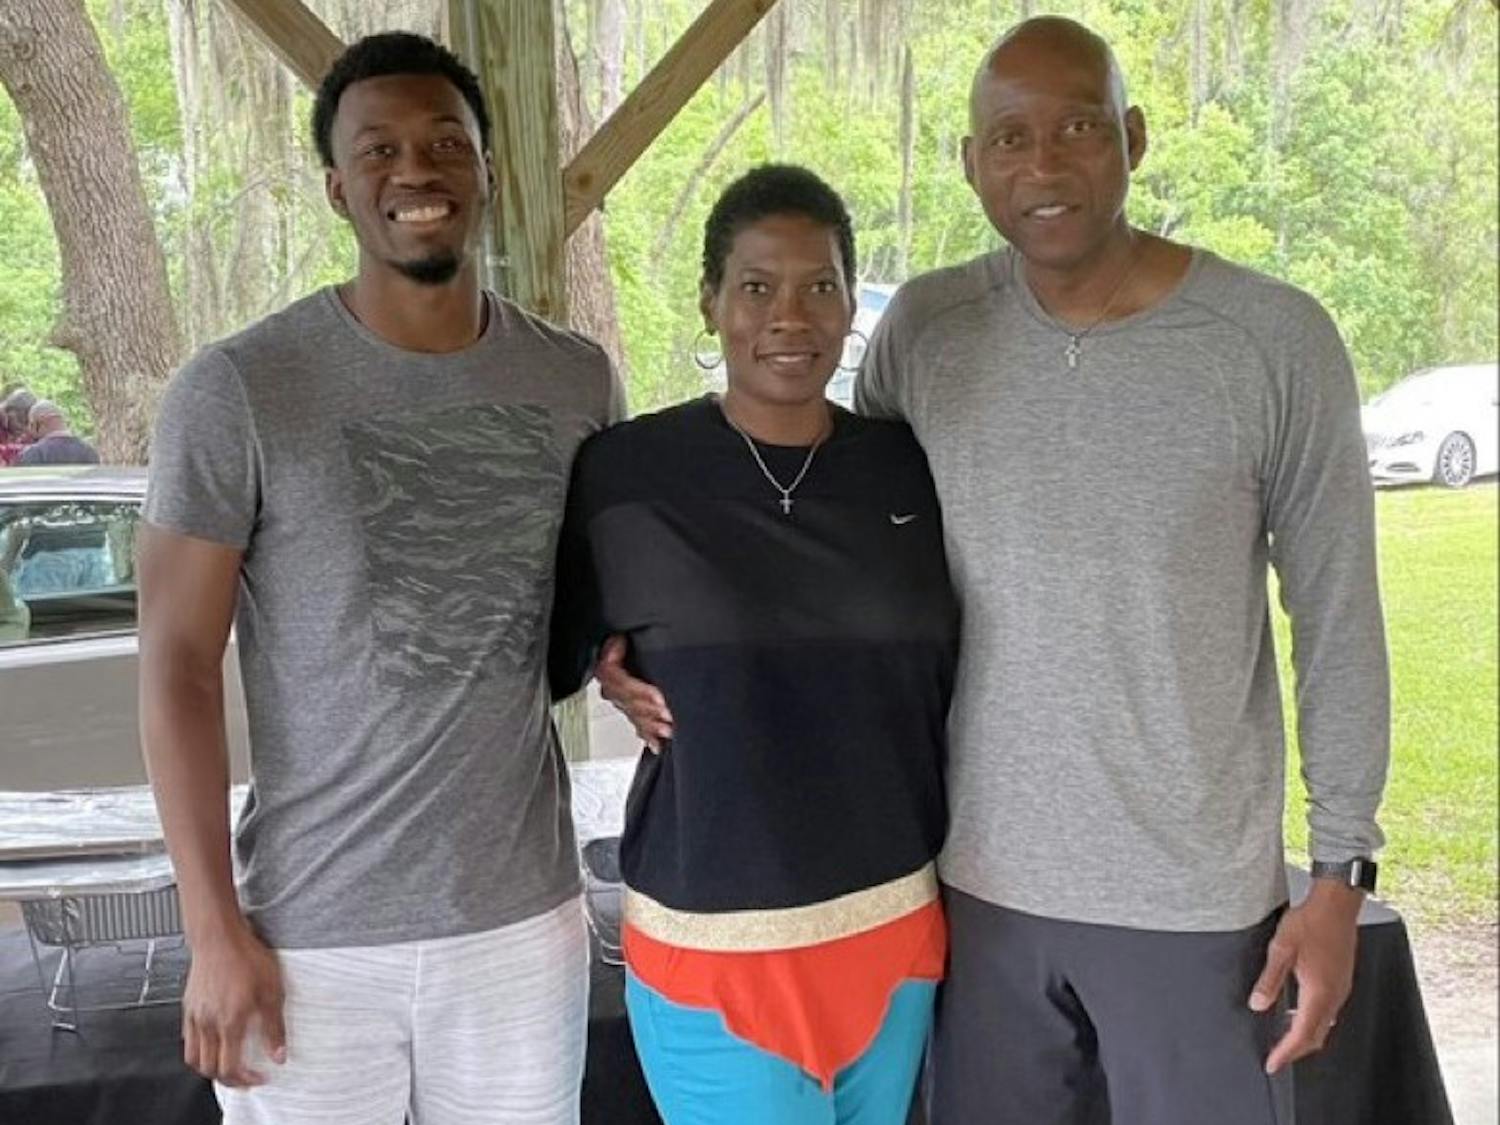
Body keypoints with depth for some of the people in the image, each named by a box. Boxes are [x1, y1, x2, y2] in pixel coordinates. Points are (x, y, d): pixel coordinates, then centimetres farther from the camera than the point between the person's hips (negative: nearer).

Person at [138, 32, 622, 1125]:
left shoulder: (579, 380, 1)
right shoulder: (236, 391, -10)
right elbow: (178, 664, -8)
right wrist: (216, 929, -9)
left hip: (526, 918, 3)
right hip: (312, 935, -3)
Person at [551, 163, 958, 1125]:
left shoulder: (911, 468, 0)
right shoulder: (625, 475, -10)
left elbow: (950, 686, 9)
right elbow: (547, 661, 1)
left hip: (895, 931, 4)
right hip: (713, 945, -3)